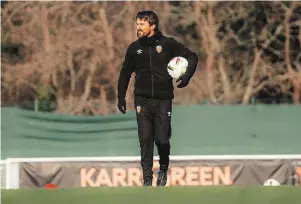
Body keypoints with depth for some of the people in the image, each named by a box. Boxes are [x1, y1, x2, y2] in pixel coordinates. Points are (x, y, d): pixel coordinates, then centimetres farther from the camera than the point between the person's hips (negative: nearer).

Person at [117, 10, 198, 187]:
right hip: (142, 100, 2)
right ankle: (147, 178, 2)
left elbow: (192, 56, 4)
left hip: (163, 100, -2)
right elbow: (125, 74, 13)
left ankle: (164, 169, 22)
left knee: (162, 139, -6)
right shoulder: (134, 48, 4)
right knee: (145, 139, -5)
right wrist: (121, 98, 11)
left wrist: (187, 76, -10)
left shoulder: (168, 44, -3)